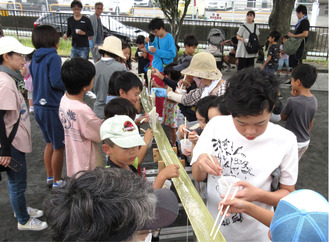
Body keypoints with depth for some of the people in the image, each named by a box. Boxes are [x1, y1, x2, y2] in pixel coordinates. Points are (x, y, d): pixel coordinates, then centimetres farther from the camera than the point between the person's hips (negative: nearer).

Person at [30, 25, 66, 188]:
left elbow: (36, 80, 15)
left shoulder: (35, 58, 9)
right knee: (59, 147, 7)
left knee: (50, 144, 22)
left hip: (39, 106, 8)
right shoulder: (53, 57, -14)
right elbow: (56, 81, -23)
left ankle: (50, 177, 33)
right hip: (53, 108, -8)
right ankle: (57, 182, 20)